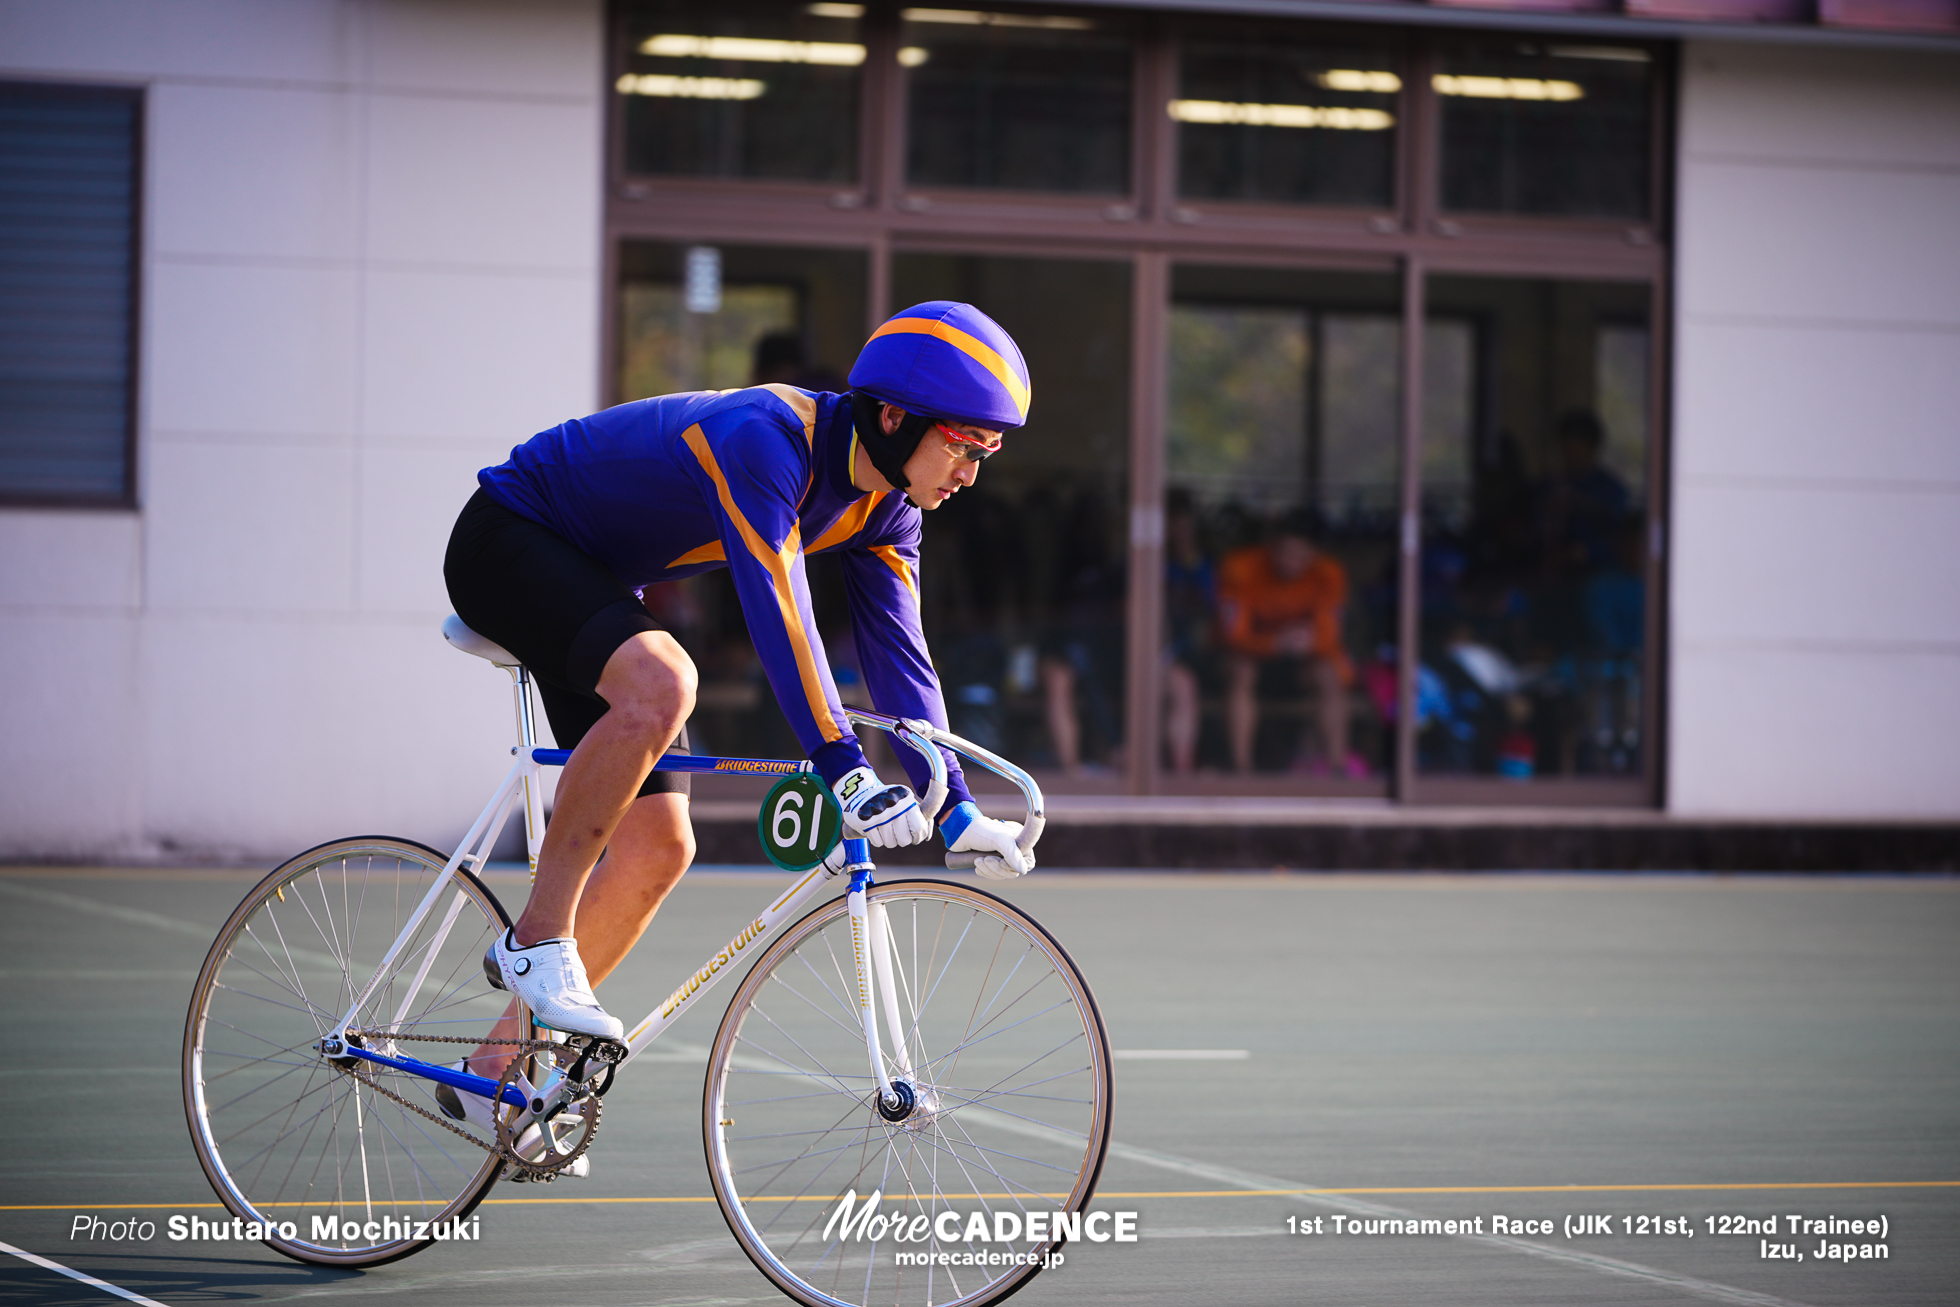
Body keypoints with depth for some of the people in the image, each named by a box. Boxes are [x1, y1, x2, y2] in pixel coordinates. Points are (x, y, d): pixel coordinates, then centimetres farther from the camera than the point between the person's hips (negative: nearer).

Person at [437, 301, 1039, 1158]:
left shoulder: (884, 508, -4)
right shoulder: (765, 438, -32)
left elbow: (897, 650, -1)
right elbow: (776, 607, -40)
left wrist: (954, 809, -8)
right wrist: (839, 764, -47)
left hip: (593, 583, 9)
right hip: (508, 542, -9)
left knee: (657, 845, 0)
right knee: (660, 685, -37)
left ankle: (494, 1079, 8)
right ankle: (538, 935, -22)